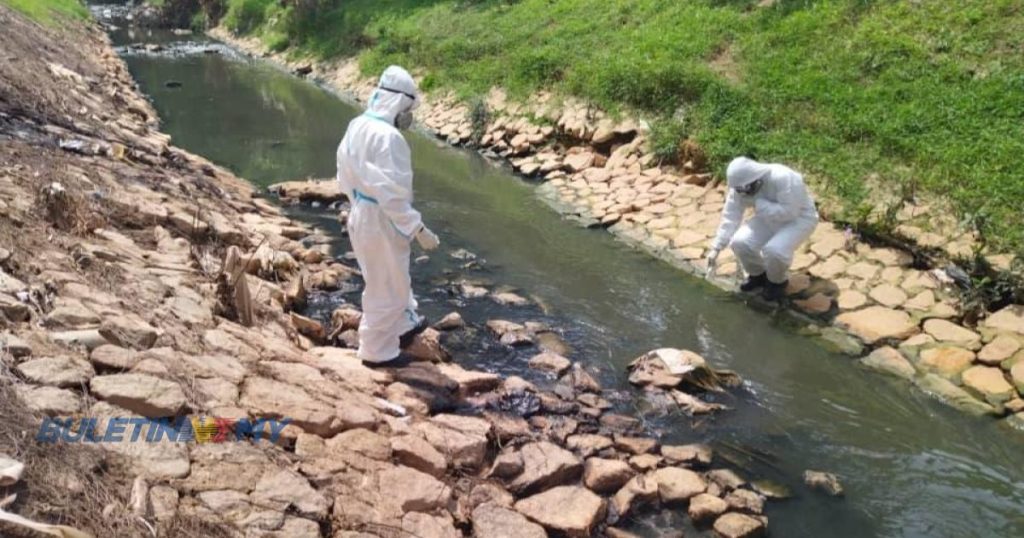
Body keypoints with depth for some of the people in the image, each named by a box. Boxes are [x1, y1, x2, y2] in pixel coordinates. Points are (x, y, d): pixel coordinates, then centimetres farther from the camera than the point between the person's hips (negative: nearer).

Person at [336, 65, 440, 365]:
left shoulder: (356, 126, 1)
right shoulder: (389, 137, -27)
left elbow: (346, 176, 10)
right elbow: (393, 194, -27)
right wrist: (419, 230, -20)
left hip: (361, 214, 9)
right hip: (382, 222, -9)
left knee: (394, 278, 27)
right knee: (386, 288, 9)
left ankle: (404, 325, 47)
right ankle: (377, 351, 25)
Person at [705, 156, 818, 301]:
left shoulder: (783, 179, -34)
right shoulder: (740, 185, -16)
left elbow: (789, 212, -35)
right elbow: (730, 217, -13)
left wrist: (758, 204, -33)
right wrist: (716, 248, -18)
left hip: (799, 219, -6)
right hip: (769, 219, 6)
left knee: (774, 250, -33)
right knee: (739, 242, -18)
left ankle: (778, 281, 1)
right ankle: (758, 274, 12)